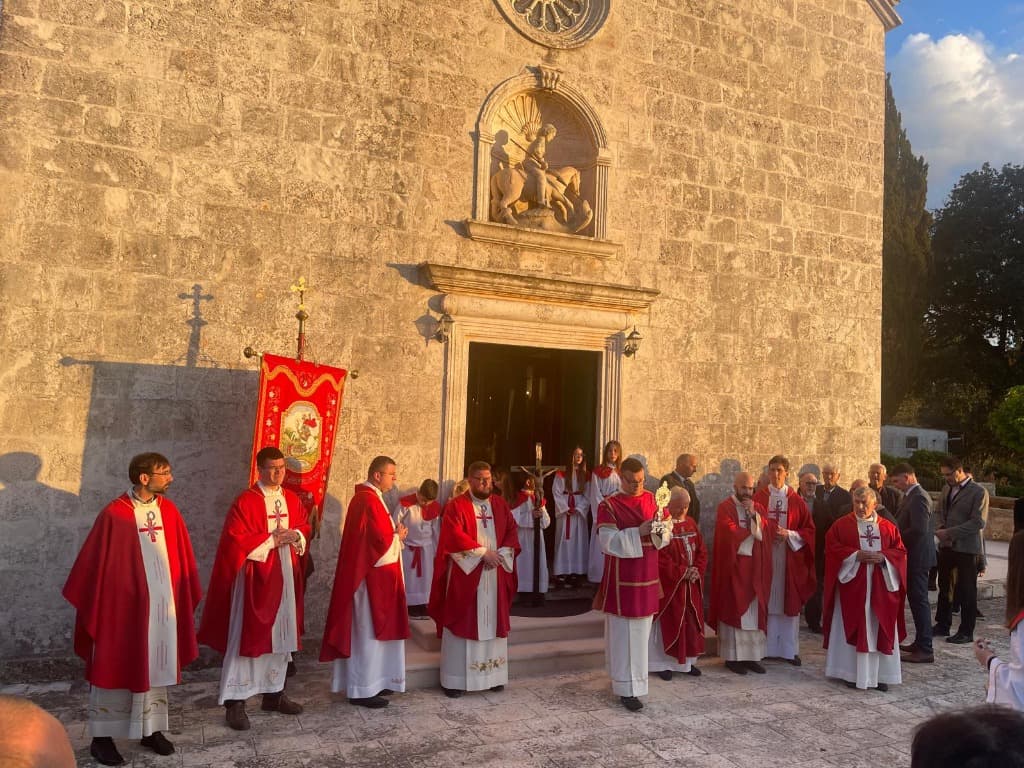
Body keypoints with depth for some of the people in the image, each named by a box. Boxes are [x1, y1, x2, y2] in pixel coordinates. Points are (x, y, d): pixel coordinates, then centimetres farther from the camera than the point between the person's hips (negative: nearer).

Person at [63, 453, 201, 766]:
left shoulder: (169, 510, 1)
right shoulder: (114, 514, -15)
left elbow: (182, 557, 8)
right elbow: (93, 563, -7)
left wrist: (187, 597, 9)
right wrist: (88, 605, -2)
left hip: (163, 604, 5)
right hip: (122, 606, -5)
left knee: (157, 665, 14)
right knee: (115, 667, 7)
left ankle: (151, 729, 27)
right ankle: (102, 737, 22)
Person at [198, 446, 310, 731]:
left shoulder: (292, 499, 8)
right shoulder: (245, 502, -11)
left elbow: (305, 527, 16)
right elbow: (235, 540, -17)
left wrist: (296, 536, -6)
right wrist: (273, 539, -19)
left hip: (285, 576, 6)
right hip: (254, 577, -6)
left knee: (281, 635, 12)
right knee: (246, 637, -2)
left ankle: (274, 694, 26)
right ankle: (234, 703, 8)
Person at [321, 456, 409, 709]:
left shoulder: (369, 497, 13)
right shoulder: (368, 500, -20)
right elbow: (381, 540, -23)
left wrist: (394, 534, 2)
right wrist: (398, 535, -5)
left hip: (375, 576, 11)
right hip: (371, 577, -11)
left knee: (371, 631, 16)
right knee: (368, 633, -2)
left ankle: (371, 681, 26)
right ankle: (362, 690, 7)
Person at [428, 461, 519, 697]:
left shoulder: (500, 505, 11)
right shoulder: (456, 505, -5)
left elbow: (512, 533, 8)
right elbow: (454, 537, -15)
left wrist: (500, 554, -9)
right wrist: (483, 552, -17)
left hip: (495, 574, 5)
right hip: (465, 574, -5)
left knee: (493, 623, 9)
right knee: (462, 624, 0)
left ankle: (493, 675, 19)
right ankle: (454, 679, 8)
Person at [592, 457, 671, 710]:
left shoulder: (650, 499, 6)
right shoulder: (609, 506, -10)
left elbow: (665, 535, 6)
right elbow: (609, 542, -17)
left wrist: (660, 530, -17)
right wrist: (638, 532, -26)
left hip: (647, 577, 6)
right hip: (622, 580, -6)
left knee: (642, 629, 15)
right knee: (625, 632, -2)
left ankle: (623, 675, 33)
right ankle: (627, 688, 7)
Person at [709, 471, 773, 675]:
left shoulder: (758, 508, 12)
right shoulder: (725, 508, -5)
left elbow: (770, 532, 1)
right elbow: (731, 534, -18)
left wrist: (754, 515, -11)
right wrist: (755, 532, -6)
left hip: (755, 568, 5)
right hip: (733, 567, -5)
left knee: (754, 612, 6)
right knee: (733, 611, 0)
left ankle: (752, 655, 13)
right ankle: (733, 657, 7)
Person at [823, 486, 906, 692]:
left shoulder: (888, 527, 8)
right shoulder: (841, 525, 1)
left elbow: (900, 551, 7)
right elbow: (832, 548, -5)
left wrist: (883, 557, -12)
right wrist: (856, 555, -16)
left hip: (880, 587, 2)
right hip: (852, 585, -2)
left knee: (879, 630, 5)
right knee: (853, 629, 1)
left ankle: (879, 675, 14)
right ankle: (853, 673, 9)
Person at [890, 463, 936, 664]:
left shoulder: (918, 497, -19)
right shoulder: (911, 495, 13)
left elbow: (919, 530, -27)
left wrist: (897, 538, -14)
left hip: (917, 556, -10)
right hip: (914, 556, 10)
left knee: (919, 600, -5)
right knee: (917, 600, 16)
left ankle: (925, 650, 1)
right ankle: (920, 643, 26)